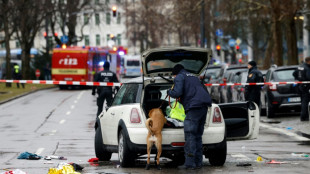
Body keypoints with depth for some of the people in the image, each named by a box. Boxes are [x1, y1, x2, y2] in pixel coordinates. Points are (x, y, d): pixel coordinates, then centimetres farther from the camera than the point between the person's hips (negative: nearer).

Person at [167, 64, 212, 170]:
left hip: (194, 106, -8)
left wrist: (169, 92, 12)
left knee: (190, 135, -8)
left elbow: (177, 93, -11)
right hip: (204, 106, 8)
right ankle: (198, 162, 14)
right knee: (198, 135, 14)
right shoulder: (193, 77, 31)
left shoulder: (179, 77, 5)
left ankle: (190, 163, -13)